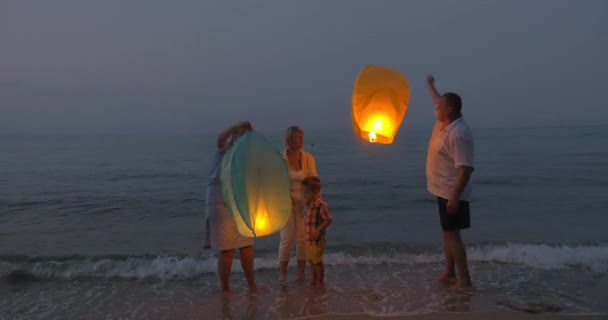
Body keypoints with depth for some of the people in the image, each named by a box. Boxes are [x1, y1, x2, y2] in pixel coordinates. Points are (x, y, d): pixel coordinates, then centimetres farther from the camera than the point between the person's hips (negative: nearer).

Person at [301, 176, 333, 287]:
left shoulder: (321, 205, -23)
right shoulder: (310, 204, 5)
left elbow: (329, 219, -23)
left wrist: (319, 229, -28)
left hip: (317, 240, -9)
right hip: (309, 239, 9)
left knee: (317, 262, 5)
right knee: (311, 261, 20)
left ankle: (320, 283, 21)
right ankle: (314, 282, 35)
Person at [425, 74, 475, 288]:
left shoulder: (459, 134, -23)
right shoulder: (443, 122, 5)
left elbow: (465, 169, -27)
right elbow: (439, 103, 29)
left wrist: (455, 197, -31)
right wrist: (430, 85, 44)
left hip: (452, 193, -10)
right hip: (443, 190, 10)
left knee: (452, 234, -6)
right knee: (447, 233, 16)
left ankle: (464, 279, 3)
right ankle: (449, 273, 27)